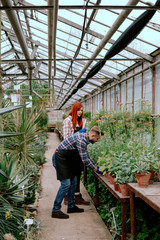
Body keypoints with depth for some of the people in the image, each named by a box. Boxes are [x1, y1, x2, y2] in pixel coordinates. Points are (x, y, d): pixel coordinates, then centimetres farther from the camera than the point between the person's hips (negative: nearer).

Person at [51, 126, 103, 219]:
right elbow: (84, 159, -21)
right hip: (59, 159, -10)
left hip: (66, 160, 10)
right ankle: (56, 210, -5)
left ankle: (71, 206, 22)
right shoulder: (81, 140, -23)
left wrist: (95, 166, 18)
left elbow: (87, 156, 21)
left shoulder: (84, 138, 10)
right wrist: (95, 169, -8)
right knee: (66, 184, -12)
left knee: (73, 181, 11)